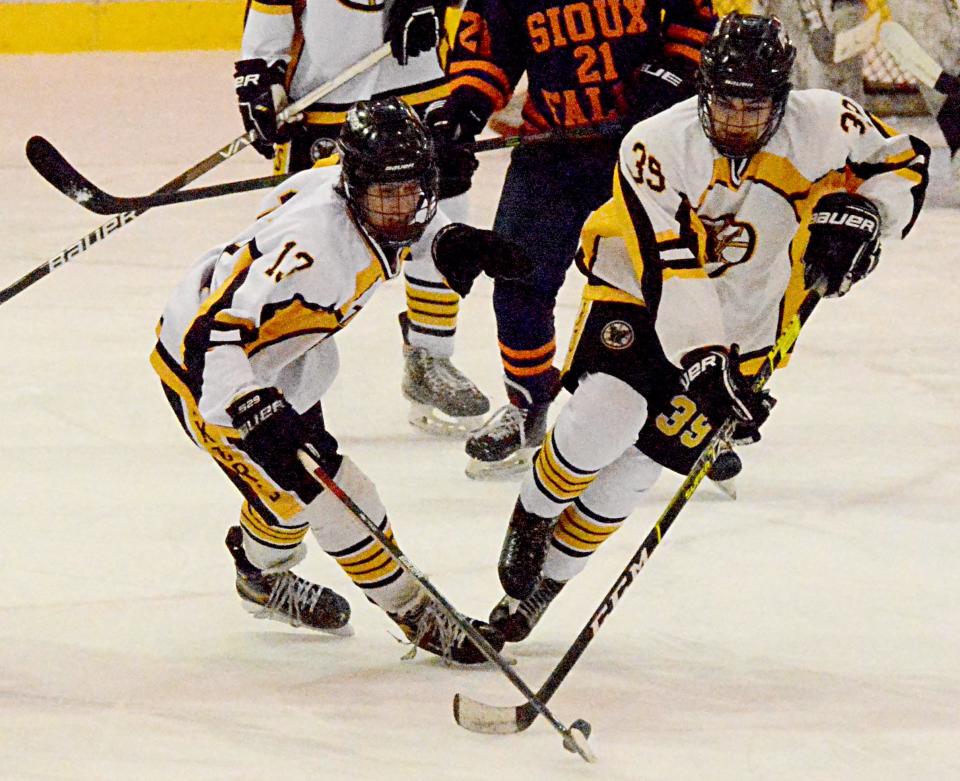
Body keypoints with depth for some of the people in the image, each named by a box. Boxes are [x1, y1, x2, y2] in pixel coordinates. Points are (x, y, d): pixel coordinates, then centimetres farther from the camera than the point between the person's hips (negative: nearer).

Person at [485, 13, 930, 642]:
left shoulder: (822, 125, -18)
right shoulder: (657, 147, -26)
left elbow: (904, 161, -1)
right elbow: (671, 271, -29)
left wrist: (859, 212, -21)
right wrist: (705, 367, -36)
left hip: (740, 330, 2)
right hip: (640, 296, -2)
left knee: (635, 470, -2)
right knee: (605, 419, -26)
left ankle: (545, 579, 17)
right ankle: (531, 521, 4)